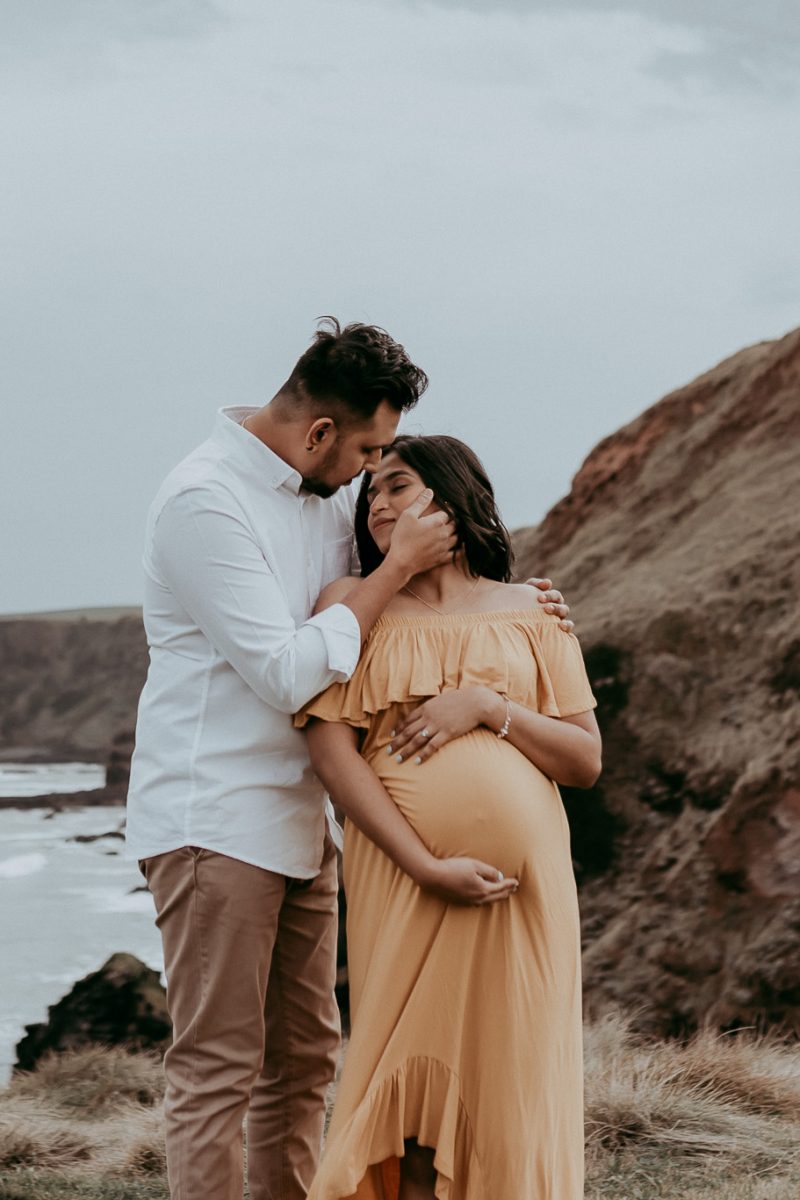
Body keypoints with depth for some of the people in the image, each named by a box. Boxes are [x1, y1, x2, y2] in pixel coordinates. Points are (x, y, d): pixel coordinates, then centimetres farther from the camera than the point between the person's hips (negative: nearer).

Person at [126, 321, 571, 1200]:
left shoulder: (324, 494, 10)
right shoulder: (204, 501, -17)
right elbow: (290, 673, -21)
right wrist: (398, 566, -16)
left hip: (296, 821, 9)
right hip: (213, 821, -9)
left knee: (304, 1056, 13)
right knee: (218, 1066, -7)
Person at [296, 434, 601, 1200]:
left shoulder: (530, 616, 12)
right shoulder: (354, 606, 8)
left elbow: (586, 761, 7)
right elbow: (330, 747, -5)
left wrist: (486, 707, -10)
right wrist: (428, 866, -15)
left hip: (521, 878, 1)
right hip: (400, 879, -1)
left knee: (509, 1076, 0)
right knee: (413, 1077, -3)